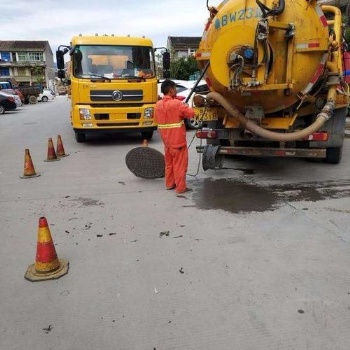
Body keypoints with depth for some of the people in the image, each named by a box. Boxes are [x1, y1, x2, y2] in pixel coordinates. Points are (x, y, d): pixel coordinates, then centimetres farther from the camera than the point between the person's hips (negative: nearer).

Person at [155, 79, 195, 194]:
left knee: (169, 163, 18)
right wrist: (183, 113, 6)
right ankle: (181, 187, 6)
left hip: (166, 140, 7)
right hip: (178, 140, -7)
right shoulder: (176, 104, -17)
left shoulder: (158, 104, 4)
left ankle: (169, 184, 27)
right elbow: (191, 113, -14)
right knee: (179, 164, 1)